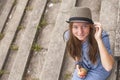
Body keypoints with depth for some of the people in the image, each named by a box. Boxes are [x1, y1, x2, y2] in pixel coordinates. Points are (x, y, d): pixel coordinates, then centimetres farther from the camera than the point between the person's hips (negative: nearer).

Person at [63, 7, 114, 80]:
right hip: (83, 66, 4)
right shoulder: (68, 35, -23)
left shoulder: (101, 36, -37)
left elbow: (108, 67, -46)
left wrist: (99, 39, -51)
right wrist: (78, 65, -11)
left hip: (99, 69, -4)